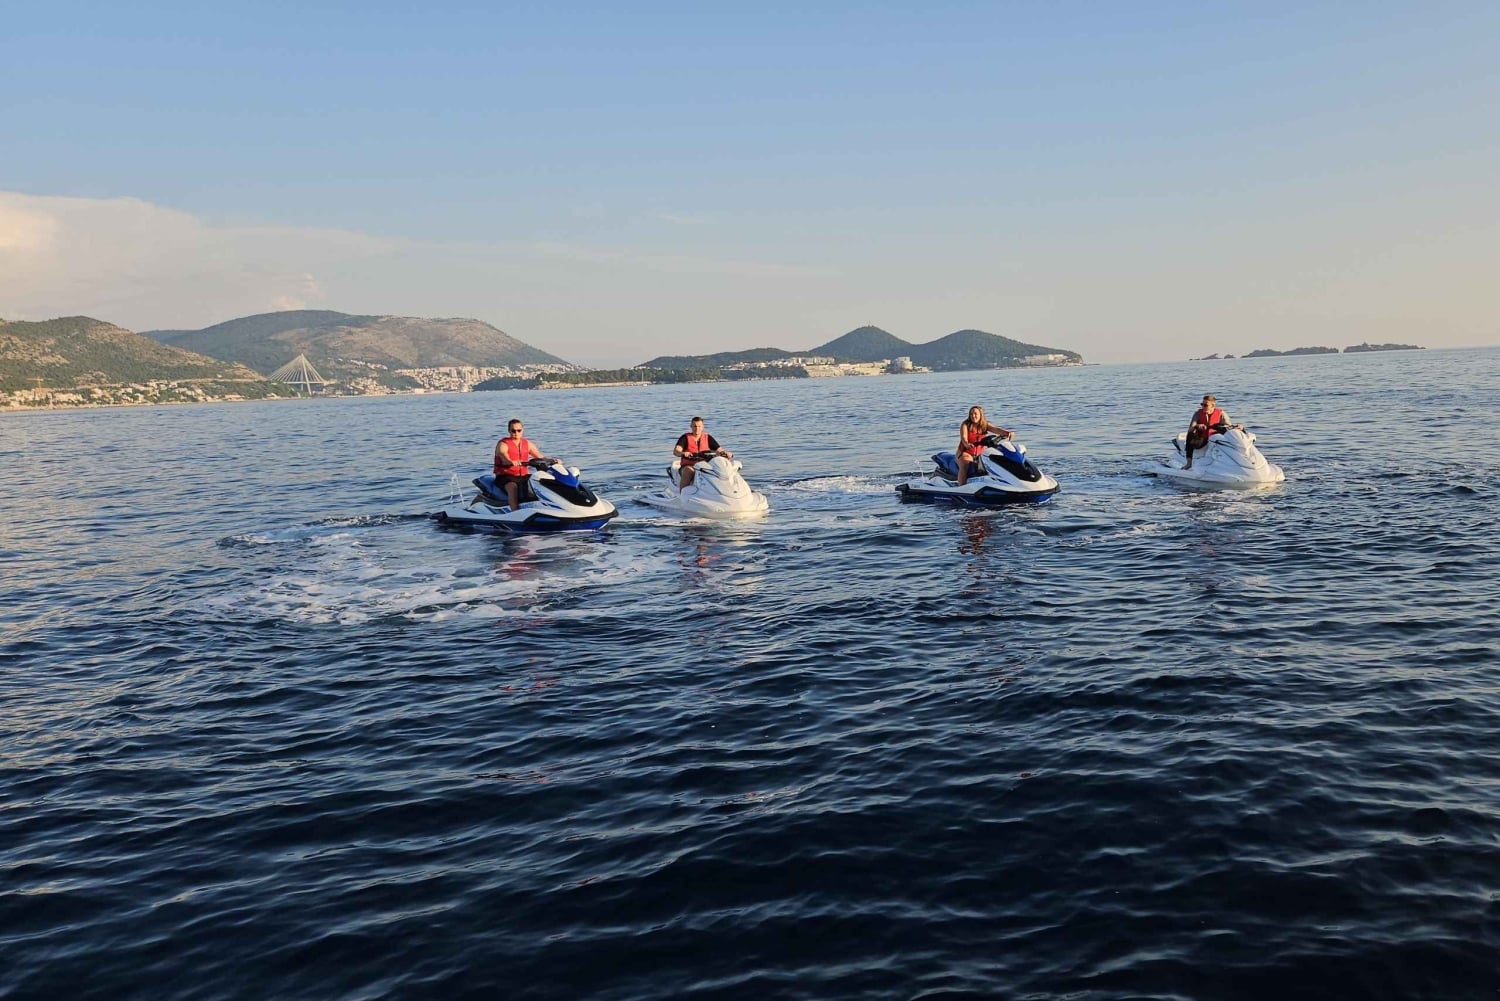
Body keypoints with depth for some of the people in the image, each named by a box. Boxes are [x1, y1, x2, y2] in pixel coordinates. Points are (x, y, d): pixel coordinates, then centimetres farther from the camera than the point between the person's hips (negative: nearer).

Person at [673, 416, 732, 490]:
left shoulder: (708, 438, 8)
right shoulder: (685, 438, 0)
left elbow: (719, 450, 2)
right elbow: (675, 451, -15)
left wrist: (726, 453, -22)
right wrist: (683, 453, -39)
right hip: (689, 465, -2)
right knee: (687, 471, -36)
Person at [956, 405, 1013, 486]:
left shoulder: (985, 425, 3)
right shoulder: (965, 425, -4)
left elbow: (996, 429, -15)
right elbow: (963, 437, -20)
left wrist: (1007, 432, -36)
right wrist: (966, 444, -45)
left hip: (980, 453, 3)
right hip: (965, 452, -3)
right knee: (965, 466, -31)